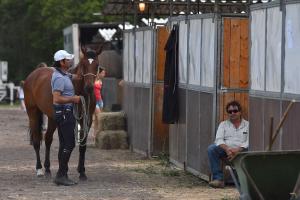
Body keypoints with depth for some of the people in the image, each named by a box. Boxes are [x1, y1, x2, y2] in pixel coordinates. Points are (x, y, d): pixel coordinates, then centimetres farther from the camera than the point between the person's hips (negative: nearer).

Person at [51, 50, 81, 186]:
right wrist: (73, 99, -17)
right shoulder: (60, 78, -19)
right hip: (64, 113, -11)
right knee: (69, 144, -10)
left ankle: (61, 175, 14)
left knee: (65, 144, 11)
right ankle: (61, 175, -9)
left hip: (64, 113, 11)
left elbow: (74, 77, 30)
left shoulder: (63, 74, 12)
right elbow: (57, 99, -26)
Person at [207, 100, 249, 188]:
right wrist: (227, 149, -18)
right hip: (225, 151, 2)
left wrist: (237, 150, -20)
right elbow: (219, 139, 3)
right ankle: (218, 178, -30)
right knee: (211, 148, -27)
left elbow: (248, 142, -2)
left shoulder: (247, 125, 13)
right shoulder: (223, 124, 19)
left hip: (241, 151, -2)